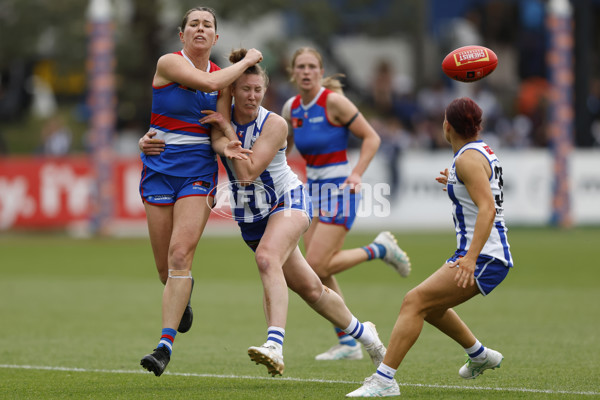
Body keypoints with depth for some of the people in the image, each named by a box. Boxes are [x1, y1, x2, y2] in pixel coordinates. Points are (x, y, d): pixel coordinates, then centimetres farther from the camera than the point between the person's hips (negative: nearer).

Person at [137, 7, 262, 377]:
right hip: (159, 169, -1)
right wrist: (247, 60, -8)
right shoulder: (168, 63, -4)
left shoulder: (224, 77, 7)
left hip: (198, 172, 1)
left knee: (180, 256, -17)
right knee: (164, 267, 4)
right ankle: (183, 295, 42)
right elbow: (208, 83, -19)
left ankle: (165, 345, -22)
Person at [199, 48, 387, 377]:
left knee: (267, 257, -35)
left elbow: (248, 173, -24)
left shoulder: (274, 124, -17)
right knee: (309, 288, 10)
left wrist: (227, 131, -21)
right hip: (250, 216, 5)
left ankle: (274, 346, -49)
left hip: (287, 202, -5)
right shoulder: (221, 118, -3)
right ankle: (362, 333, 33)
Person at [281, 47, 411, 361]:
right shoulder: (291, 108, 6)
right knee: (319, 273, 3)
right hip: (314, 189, 7)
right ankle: (347, 344, 11)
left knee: (317, 267, -16)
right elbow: (283, 146, 21)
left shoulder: (333, 101, -13)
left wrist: (356, 173, -21)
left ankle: (380, 248, 7)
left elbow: (371, 137, -10)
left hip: (339, 189, -7)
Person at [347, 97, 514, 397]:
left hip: (484, 257, -10)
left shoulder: (468, 159, -14)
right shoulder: (483, 151, 14)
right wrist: (455, 184, 40)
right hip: (492, 256, 10)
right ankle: (480, 356, 40)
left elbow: (487, 209, -25)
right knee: (430, 306, 25)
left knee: (415, 301, -17)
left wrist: (471, 259, -32)